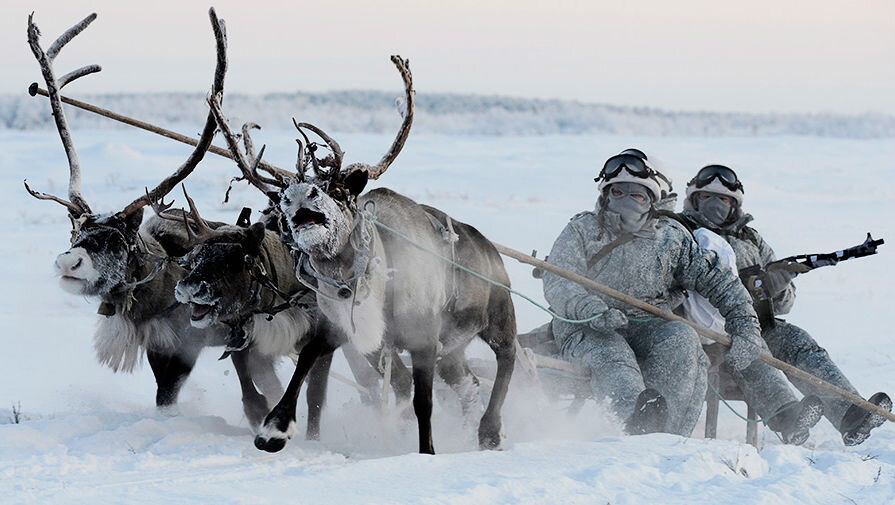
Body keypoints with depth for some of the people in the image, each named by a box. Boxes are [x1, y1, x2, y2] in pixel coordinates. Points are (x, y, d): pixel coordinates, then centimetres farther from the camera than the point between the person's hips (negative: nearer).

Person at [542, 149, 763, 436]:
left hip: (647, 328, 2)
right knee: (609, 354, -35)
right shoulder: (582, 231, 5)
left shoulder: (671, 237, 9)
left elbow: (716, 280, 4)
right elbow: (557, 284, -9)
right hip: (586, 330, -2)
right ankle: (638, 415, -66)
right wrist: (592, 309, -30)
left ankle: (666, 436, -42)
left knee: (682, 339, -29)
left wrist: (746, 330, -11)